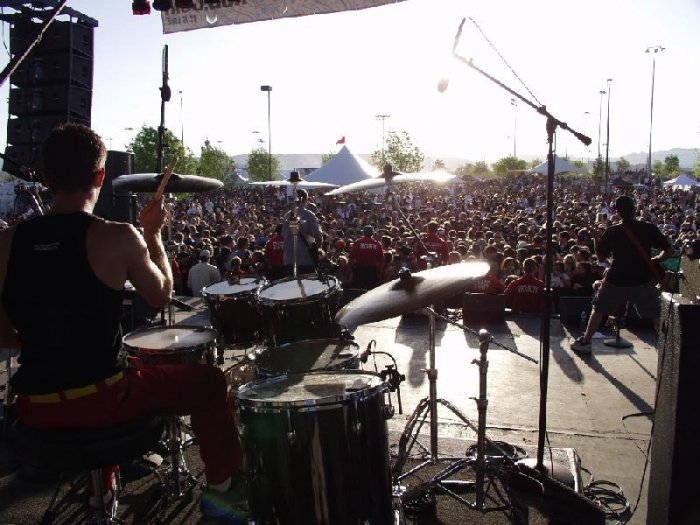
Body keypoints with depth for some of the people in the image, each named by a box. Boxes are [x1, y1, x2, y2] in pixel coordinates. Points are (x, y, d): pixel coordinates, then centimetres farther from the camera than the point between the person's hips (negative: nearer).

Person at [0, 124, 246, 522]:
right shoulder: (116, 237, -15)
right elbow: (162, 295, 1)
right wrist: (153, 233, 11)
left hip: (34, 410, 5)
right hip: (99, 400, -5)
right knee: (209, 380, 16)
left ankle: (102, 490, 47)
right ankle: (223, 487, 29)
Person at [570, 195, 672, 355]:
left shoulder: (612, 231, -7)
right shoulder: (649, 228, -6)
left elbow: (600, 256, 0)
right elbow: (669, 251, -5)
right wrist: (653, 260, 10)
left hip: (617, 280, 0)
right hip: (643, 280, 1)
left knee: (598, 308, 15)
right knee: (656, 314, 14)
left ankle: (585, 342, 17)